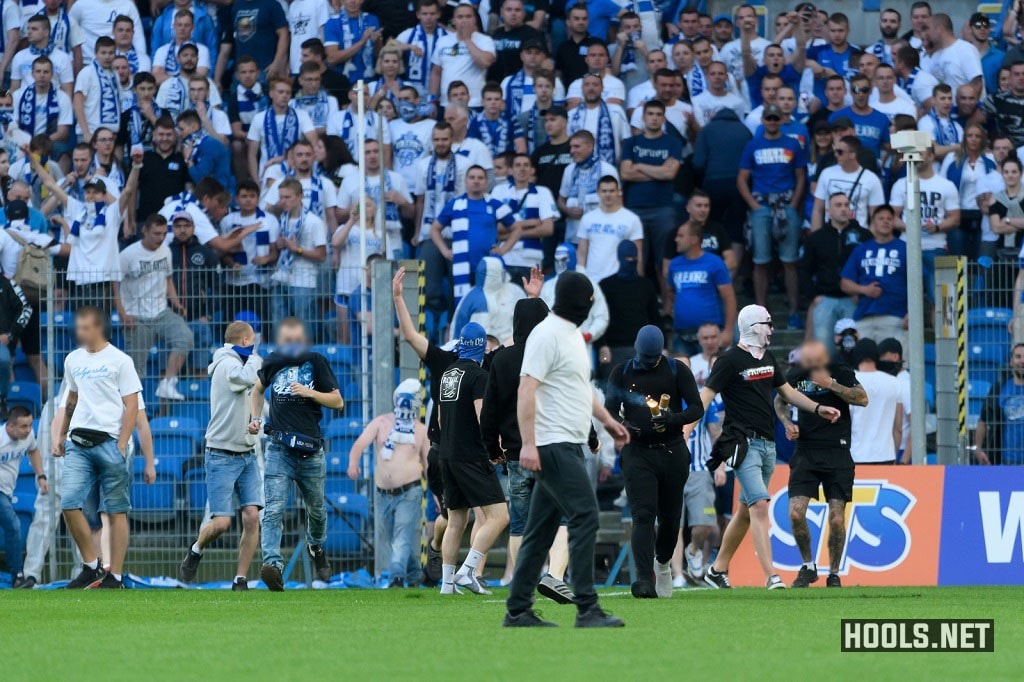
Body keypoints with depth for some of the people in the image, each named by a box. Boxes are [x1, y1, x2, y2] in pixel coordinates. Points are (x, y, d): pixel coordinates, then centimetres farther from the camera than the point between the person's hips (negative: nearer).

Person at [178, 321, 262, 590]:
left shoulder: (238, 364, 16)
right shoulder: (227, 364, -11)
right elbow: (247, 377, -32)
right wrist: (255, 357, -13)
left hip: (247, 455, 8)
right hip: (222, 456, -8)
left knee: (252, 517, -7)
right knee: (221, 522, -11)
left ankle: (240, 580, -1)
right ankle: (196, 551, 20)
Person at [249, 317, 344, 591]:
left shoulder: (316, 362, 0)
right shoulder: (273, 363, 6)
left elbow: (338, 401, 0)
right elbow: (258, 389, 27)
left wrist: (310, 393, -15)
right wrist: (255, 419, 12)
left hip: (309, 450, 0)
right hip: (278, 448, 0)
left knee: (316, 509, 17)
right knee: (274, 509, -16)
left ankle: (316, 547, 46)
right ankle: (272, 563, -27)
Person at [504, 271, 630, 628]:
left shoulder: (572, 334, 18)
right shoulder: (547, 334, -13)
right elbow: (527, 390, -19)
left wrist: (607, 419, 28)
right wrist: (528, 443, -25)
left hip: (568, 447, 10)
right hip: (554, 445, -10)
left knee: (540, 531, 10)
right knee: (585, 517, -15)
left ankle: (518, 611, 13)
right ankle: (587, 609, -16)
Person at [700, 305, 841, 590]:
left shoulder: (768, 359, 16)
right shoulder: (730, 360, -9)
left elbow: (788, 392, 27)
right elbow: (705, 396, -14)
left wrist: (818, 408, 15)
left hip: (767, 443, 8)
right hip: (744, 443, -8)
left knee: (746, 511, 12)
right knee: (759, 505, -18)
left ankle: (718, 570, 23)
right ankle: (771, 577, -23)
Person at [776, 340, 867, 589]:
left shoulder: (840, 373, -1)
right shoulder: (795, 376, 6)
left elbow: (862, 399, -12)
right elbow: (780, 401, 23)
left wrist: (831, 384, -19)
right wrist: (787, 423, 4)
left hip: (837, 452, -2)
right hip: (805, 452, 2)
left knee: (837, 518, -6)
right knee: (795, 513, -11)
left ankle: (834, 573, 11)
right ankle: (808, 566, 10)